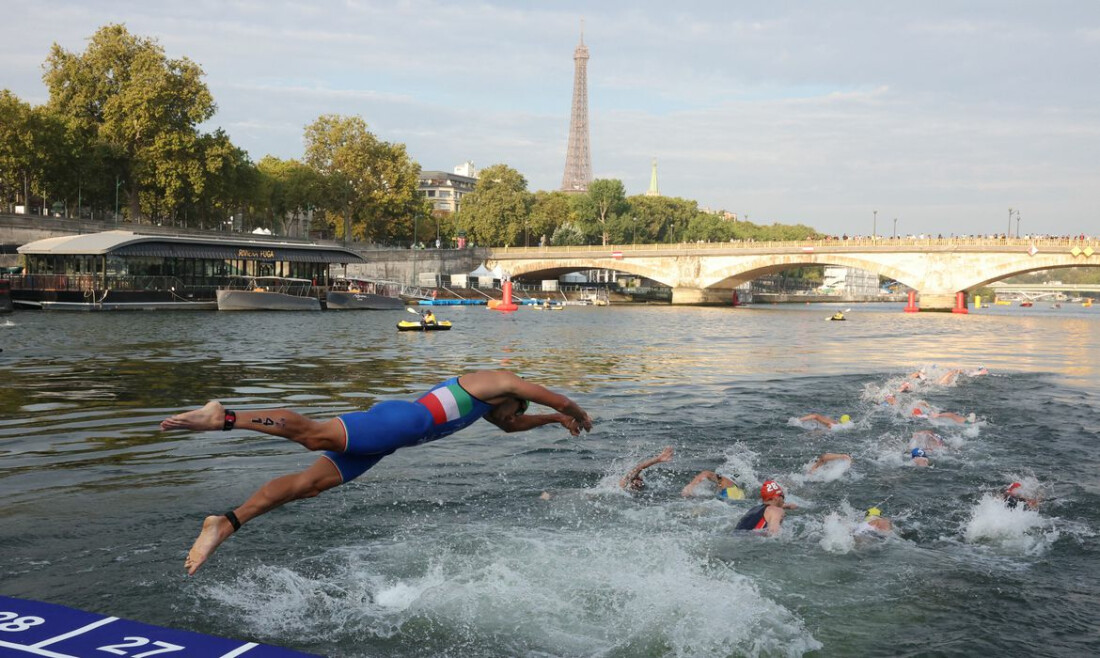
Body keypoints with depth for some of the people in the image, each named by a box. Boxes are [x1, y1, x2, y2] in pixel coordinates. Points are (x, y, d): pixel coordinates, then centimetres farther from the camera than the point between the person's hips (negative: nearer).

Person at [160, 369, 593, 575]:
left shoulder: (481, 399, 40)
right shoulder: (503, 381, 15)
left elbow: (510, 425, 57)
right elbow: (558, 398, 19)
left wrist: (555, 420, 61)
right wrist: (579, 416, 38)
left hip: (393, 435, 9)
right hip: (401, 421, -9)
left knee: (308, 483, -4)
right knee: (315, 435, -26)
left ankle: (225, 524, -12)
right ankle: (223, 418, -37)